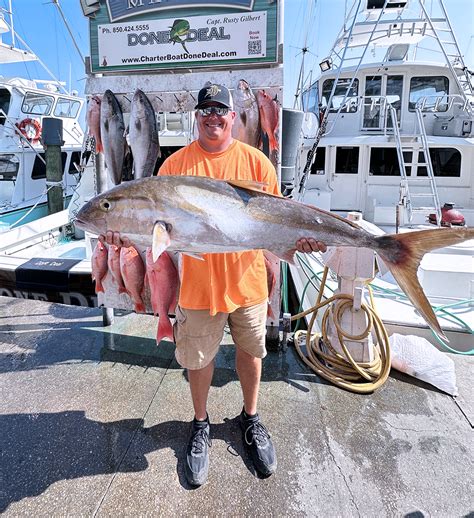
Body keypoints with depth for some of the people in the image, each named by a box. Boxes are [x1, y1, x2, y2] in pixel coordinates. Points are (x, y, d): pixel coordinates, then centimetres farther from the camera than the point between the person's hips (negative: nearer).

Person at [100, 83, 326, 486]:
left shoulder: (256, 161, -1)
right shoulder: (176, 164, -2)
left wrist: (299, 238, -21)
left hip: (247, 281, 1)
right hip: (198, 283, 0)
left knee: (250, 353, 18)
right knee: (199, 359, 15)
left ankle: (251, 419, 45)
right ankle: (201, 424, 42)